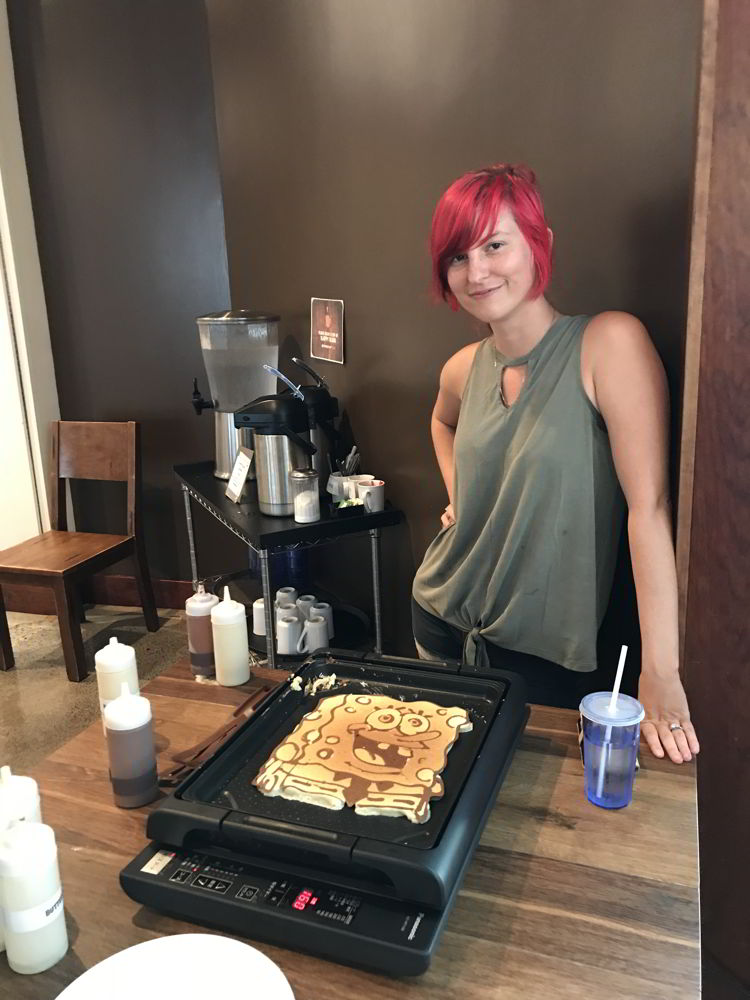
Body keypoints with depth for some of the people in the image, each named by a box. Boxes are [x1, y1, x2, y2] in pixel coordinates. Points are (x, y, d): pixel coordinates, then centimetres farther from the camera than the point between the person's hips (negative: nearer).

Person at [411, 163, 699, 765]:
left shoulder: (610, 344, -19)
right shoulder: (464, 370, -1)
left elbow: (649, 505, -23)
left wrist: (660, 674, -24)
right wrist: (457, 495, 7)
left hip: (550, 655, -5)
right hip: (441, 625, 6)